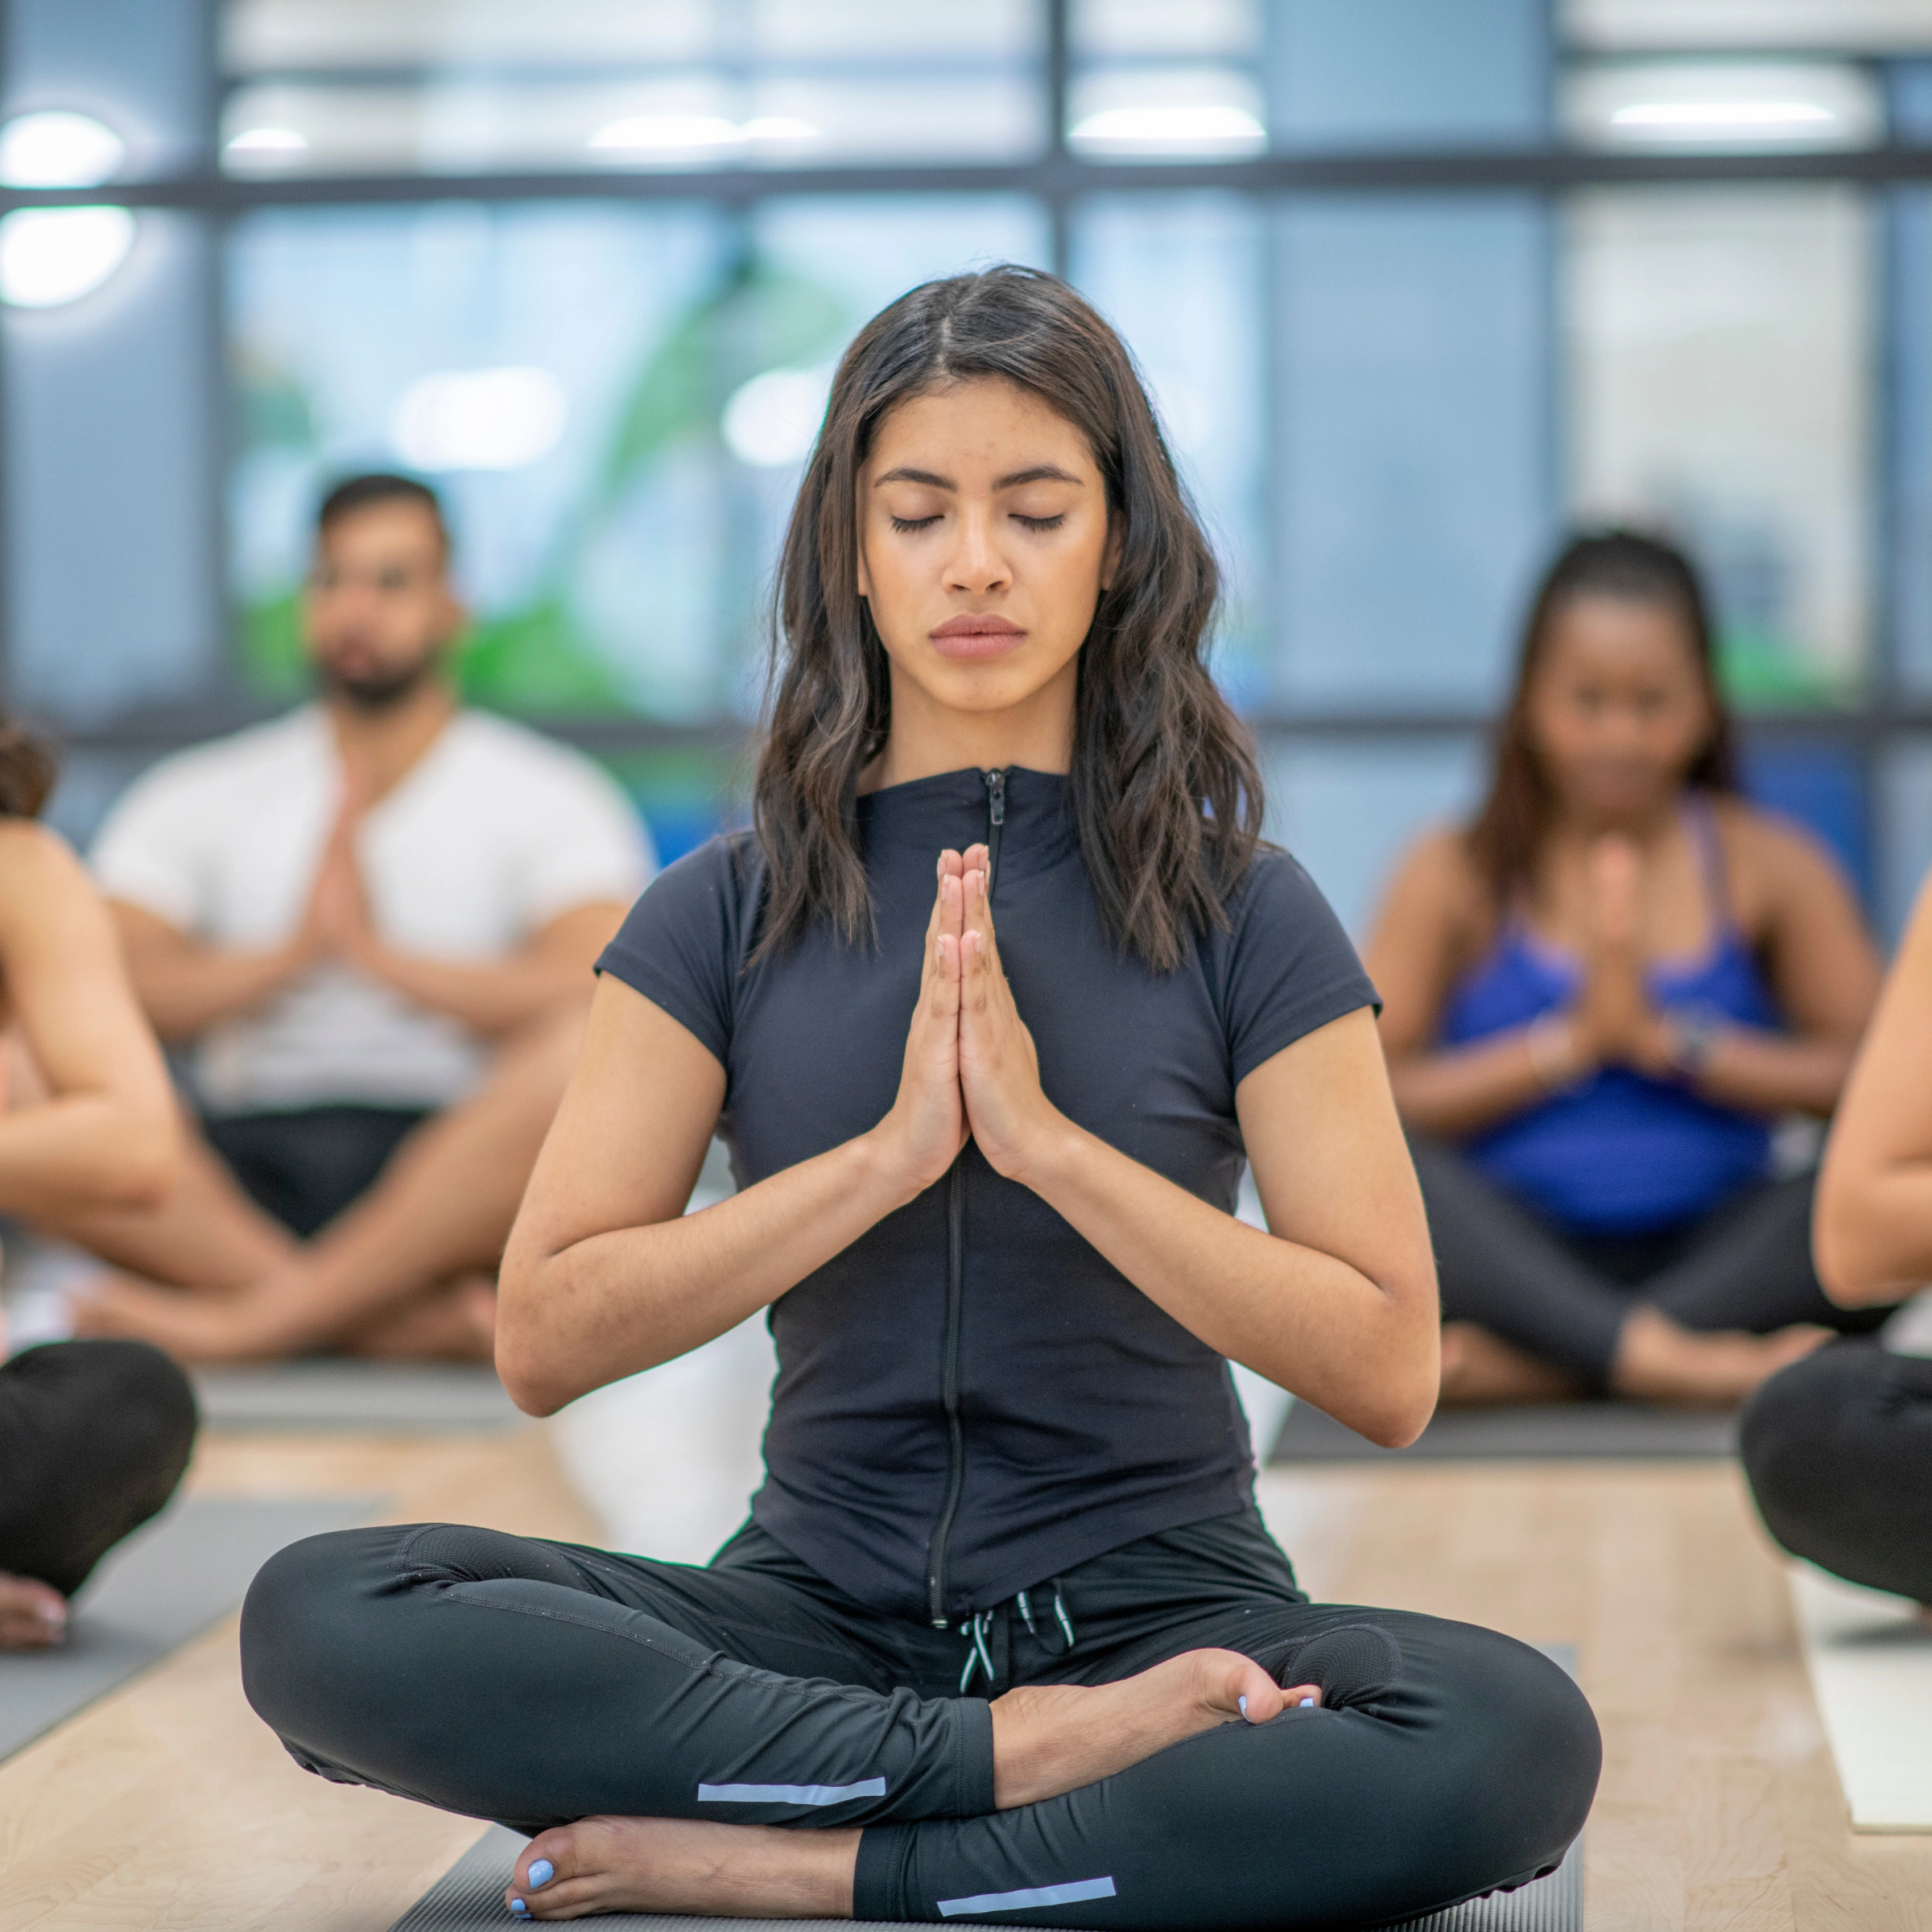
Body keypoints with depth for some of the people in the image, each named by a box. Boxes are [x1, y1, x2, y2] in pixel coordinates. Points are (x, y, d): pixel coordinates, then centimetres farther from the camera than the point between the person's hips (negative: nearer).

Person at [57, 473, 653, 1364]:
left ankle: (252, 1316, -30)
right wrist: (289, 955, -12)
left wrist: (379, 954, -15)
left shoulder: (551, 799, 8)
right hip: (243, 1173, 2)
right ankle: (417, 1320, -32)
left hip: (453, 1181, -2)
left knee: (582, 1058, -33)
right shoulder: (194, 799, 15)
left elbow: (598, 995, -10)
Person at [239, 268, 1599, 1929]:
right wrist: (891, 1154, -14)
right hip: (826, 1602, 1)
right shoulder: (727, 916, 5)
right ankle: (1031, 1757, -22)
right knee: (320, 1619, -24)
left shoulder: (1240, 916, 1)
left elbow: (1389, 1370, -7)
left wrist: (1047, 1138, -15)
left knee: (1519, 1740, -33)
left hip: (1154, 1596, -1)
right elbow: (546, 1339, -4)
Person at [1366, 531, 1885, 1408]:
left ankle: (1530, 1369, -32)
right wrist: (1568, 1043, -11)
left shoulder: (1769, 866, 9)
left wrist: (1671, 1040, -11)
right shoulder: (1457, 876, 5)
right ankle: (1666, 1362, -42)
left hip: (1715, 1257, 1)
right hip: (1517, 1258, -1)